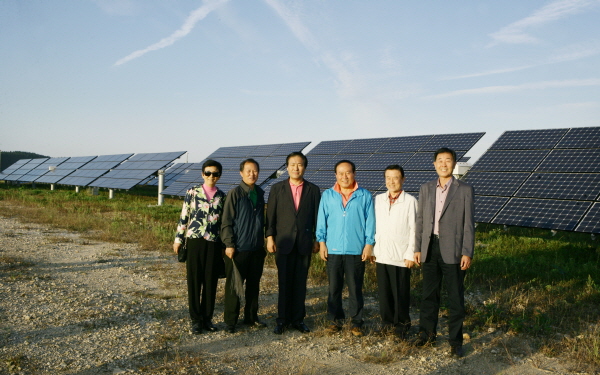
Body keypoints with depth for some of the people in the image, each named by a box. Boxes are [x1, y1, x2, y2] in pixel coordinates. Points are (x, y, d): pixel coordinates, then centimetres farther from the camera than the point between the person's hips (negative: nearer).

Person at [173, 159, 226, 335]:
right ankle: (196, 320, 14)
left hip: (214, 244, 2)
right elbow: (183, 217, 3)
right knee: (194, 281, 3)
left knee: (211, 281, 6)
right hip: (195, 241, -2)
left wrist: (225, 245, 11)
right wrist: (178, 239, 2)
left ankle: (207, 318, 19)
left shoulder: (222, 196, 7)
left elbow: (224, 221, 11)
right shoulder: (193, 192, 1)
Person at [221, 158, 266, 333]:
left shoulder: (260, 193, 9)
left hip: (257, 248, 6)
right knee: (234, 285, 3)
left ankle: (251, 317, 26)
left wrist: (263, 241, 15)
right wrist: (229, 244, -14)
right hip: (238, 249, -6)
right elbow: (226, 221, -10)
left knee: (254, 284, 13)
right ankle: (230, 321, 12)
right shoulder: (235, 193, -8)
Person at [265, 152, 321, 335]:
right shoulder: (277, 189, 5)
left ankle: (298, 319, 17)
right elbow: (270, 215, 3)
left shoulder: (313, 190, 6)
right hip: (283, 242, -1)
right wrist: (270, 237, -3)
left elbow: (317, 216, 7)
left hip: (304, 243, 1)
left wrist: (317, 240, 5)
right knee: (284, 282, 4)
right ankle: (283, 319, 13)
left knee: (300, 283, 6)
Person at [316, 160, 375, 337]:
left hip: (356, 250, -1)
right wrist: (322, 242, 2)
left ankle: (356, 322, 14)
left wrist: (369, 244, -1)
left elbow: (370, 221, 4)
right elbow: (321, 220, 8)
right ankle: (335, 320, 18)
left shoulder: (365, 196, 4)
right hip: (333, 249, 2)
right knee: (334, 287, 7)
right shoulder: (327, 195, 8)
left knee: (355, 288, 4)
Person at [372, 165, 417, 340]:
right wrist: (373, 250, 7)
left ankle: (402, 324, 19)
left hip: (401, 256, -4)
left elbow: (414, 229, -5)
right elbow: (374, 226, 11)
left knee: (401, 292, 3)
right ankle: (387, 322, 24)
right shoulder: (378, 199, 9)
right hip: (381, 255, 4)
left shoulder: (410, 201, -4)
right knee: (384, 291, 9)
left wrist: (410, 254, -8)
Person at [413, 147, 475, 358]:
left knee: (455, 298, 4)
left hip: (452, 251, -3)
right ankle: (427, 333, 28)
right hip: (430, 248, 3)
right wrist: (417, 249, 6)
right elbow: (420, 220, 10)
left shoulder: (464, 190, -1)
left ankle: (455, 341, 15)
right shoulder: (426, 189, 9)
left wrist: (467, 253, -10)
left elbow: (469, 224, -4)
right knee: (429, 294, 14)